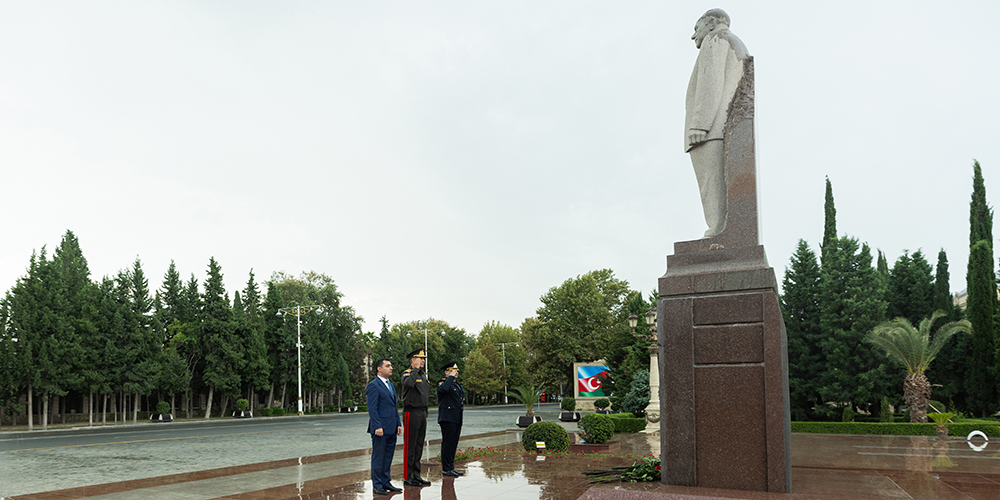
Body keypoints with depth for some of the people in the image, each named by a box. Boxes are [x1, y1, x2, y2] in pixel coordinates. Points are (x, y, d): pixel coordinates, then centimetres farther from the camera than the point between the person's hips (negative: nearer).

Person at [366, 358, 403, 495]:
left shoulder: (391, 385, 18)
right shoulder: (373, 386, -10)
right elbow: (372, 409, -15)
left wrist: (398, 424, 14)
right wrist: (378, 427, -20)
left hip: (391, 429, 8)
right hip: (380, 429, -8)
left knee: (388, 457, 12)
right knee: (378, 457, 0)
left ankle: (385, 482, 20)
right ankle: (377, 485, 8)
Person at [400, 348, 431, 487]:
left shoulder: (423, 375, 16)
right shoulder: (407, 373, -9)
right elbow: (409, 383, -35)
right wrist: (415, 369, -21)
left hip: (422, 413, 8)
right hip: (411, 413, -8)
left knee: (419, 446, 12)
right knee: (410, 447, -3)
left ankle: (416, 475, 19)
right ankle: (407, 477, 3)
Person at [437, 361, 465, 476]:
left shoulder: (457, 385, 21)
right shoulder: (442, 382, -7)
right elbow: (444, 389, -32)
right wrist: (450, 377, -20)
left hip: (457, 419, 9)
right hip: (448, 419, -9)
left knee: (453, 444, 11)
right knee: (448, 443, -6)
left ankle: (451, 468, 17)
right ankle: (446, 469, -1)